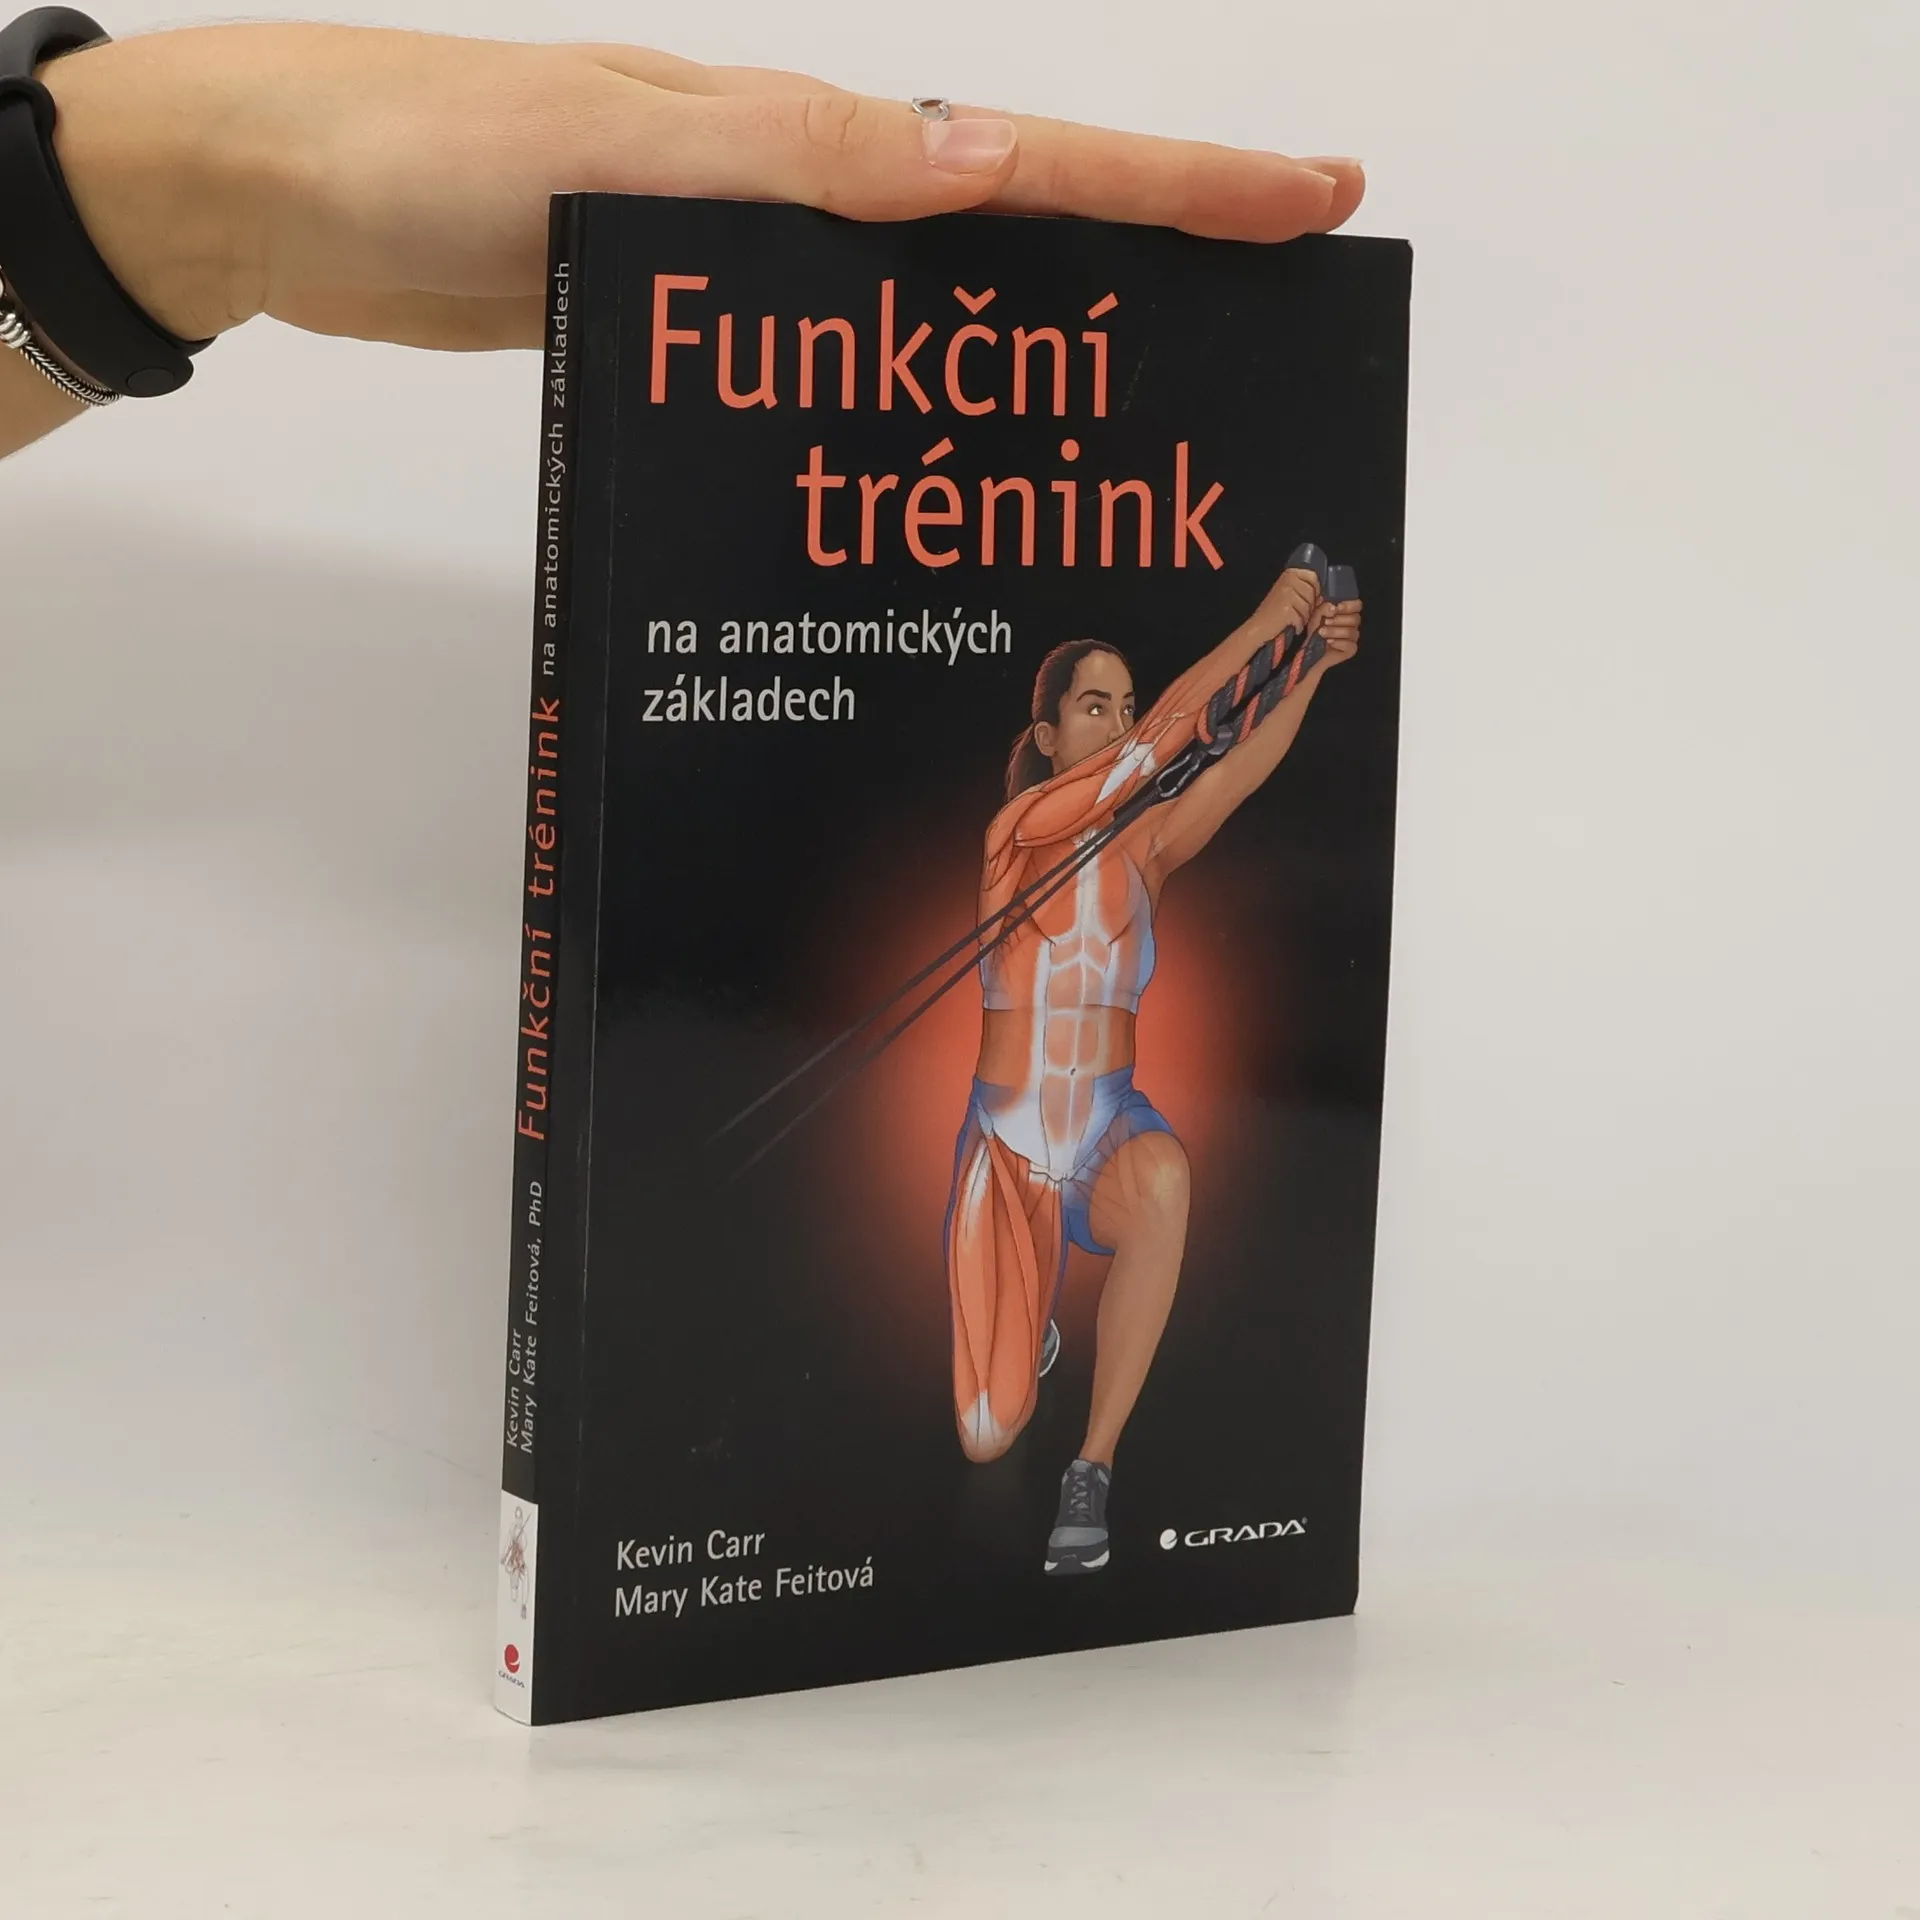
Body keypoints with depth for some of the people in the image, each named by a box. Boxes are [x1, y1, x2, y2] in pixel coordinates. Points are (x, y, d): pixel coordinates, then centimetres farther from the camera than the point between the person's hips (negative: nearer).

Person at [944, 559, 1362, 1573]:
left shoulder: (1146, 845, 6)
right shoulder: (1019, 825, -5)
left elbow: (1240, 766, -11)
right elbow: (1148, 754, -19)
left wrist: (1312, 664, -28)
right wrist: (1257, 629, -25)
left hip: (1110, 1129, 2)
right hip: (1007, 1144, -2)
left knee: (1161, 1179, -39)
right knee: (986, 1438, -4)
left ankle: (1093, 1471, -26)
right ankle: (1029, 1325, 38)